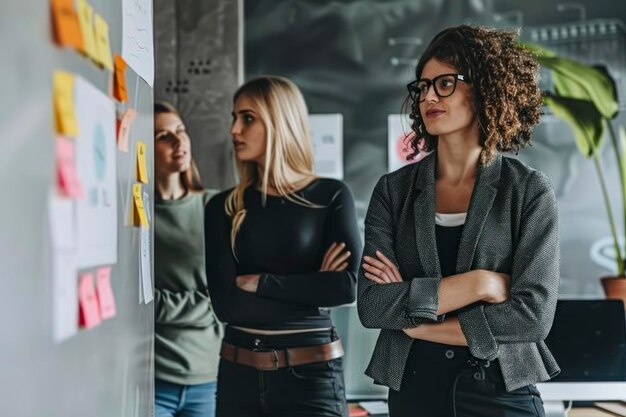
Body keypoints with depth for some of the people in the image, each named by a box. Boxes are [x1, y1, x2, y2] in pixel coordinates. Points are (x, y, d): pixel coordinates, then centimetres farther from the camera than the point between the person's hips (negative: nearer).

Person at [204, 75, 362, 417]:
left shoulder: (330, 196, -2)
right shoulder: (223, 207, 3)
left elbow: (347, 285, -15)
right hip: (239, 373, 3)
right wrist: (310, 289, -11)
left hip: (310, 373, -2)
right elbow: (225, 303, -6)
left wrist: (256, 282, -11)